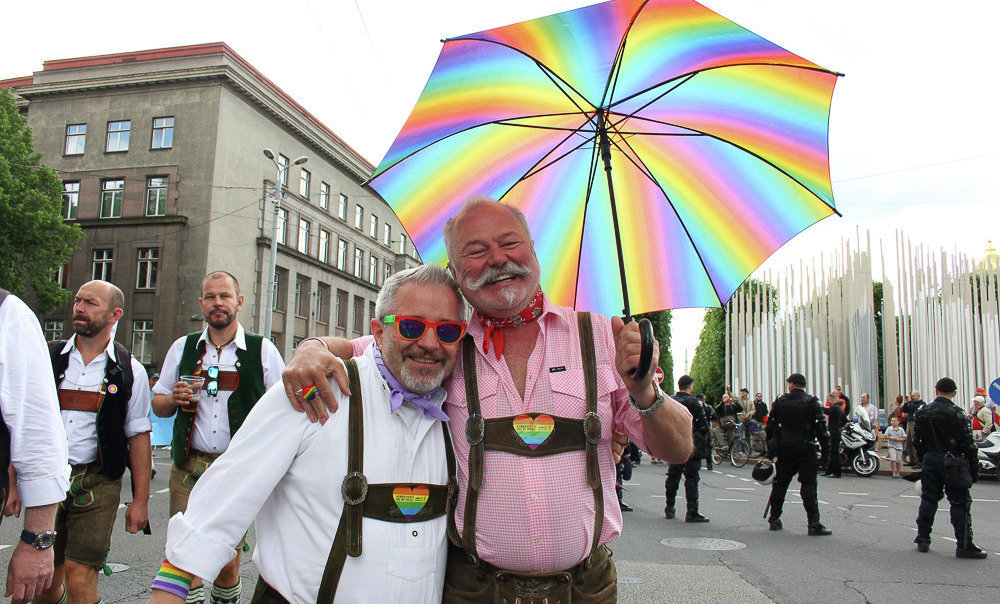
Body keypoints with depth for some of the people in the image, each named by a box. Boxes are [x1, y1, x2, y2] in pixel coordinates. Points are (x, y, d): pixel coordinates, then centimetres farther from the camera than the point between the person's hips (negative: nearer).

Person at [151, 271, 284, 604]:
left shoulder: (263, 350, 3)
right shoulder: (182, 347, 11)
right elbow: (158, 404, 18)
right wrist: (174, 399, -5)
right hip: (188, 469, 2)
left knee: (227, 561, 3)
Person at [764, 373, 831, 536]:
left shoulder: (780, 402, 4)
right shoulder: (812, 402, -3)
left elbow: (770, 427, 6)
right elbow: (821, 427, -8)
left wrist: (770, 451, 13)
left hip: (784, 450, 3)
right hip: (806, 449, -2)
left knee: (780, 484, 12)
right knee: (809, 485, -1)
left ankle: (774, 519, 20)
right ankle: (814, 524, -6)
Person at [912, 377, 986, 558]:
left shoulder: (922, 413, 4)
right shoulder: (956, 414, -13)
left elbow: (917, 441, 9)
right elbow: (967, 444, -13)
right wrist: (974, 468, -5)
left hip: (930, 461, 5)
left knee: (928, 499, 12)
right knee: (960, 502, 1)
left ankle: (922, 539, 15)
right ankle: (964, 545, 2)